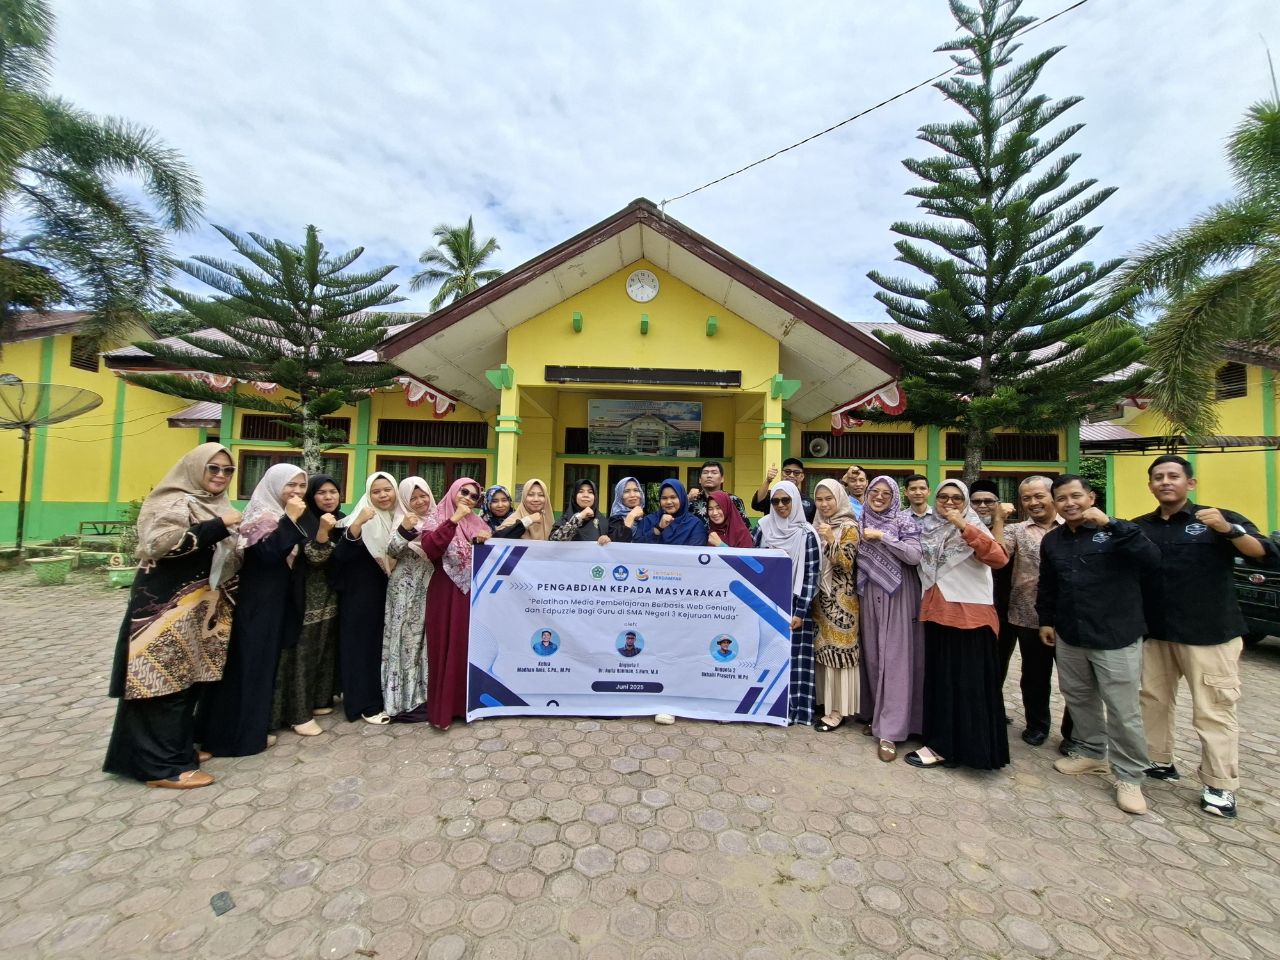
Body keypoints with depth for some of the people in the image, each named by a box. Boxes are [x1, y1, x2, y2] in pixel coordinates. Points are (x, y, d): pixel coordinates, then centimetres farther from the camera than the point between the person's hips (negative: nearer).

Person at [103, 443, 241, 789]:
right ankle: (161, 765, 6)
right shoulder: (176, 501, -11)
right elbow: (160, 543, -26)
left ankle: (178, 747, 26)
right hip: (167, 604, -8)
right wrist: (217, 526, -26)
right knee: (166, 678, -3)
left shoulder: (217, 504, 13)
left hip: (200, 605, 8)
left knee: (188, 678, 14)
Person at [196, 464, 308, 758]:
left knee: (264, 661, 16)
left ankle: (253, 725, 28)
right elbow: (269, 553, -29)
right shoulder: (262, 516, -15)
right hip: (258, 602, -9)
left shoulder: (285, 516, 11)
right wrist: (290, 519, -27)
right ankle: (243, 732, 12)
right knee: (251, 662, 0)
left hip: (277, 601, 9)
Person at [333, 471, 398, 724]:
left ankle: (386, 697, 27)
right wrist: (357, 524, -34)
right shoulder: (360, 518, -10)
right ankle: (366, 703, 13)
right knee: (364, 643, 2)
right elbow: (341, 555, -21)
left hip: (392, 592, 5)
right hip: (363, 593, -5)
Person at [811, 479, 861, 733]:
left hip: (841, 599, -6)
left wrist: (831, 540, -27)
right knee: (821, 649, 9)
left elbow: (846, 565, -17)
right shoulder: (818, 527, 11)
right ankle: (825, 700, 21)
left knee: (837, 649, -2)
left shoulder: (849, 527, -8)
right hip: (820, 597, 6)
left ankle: (838, 710, 7)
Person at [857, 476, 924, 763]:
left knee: (895, 659, -4)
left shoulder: (904, 520, -2)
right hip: (869, 596, 4)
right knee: (872, 656, 9)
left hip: (897, 596, -4)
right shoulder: (861, 523, 10)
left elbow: (915, 555, -16)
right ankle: (875, 715, 24)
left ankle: (890, 731, 0)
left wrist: (881, 536, -17)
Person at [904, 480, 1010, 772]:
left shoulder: (973, 529, -6)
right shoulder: (929, 531, 8)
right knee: (940, 680, 13)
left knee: (967, 682, 1)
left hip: (969, 616, -5)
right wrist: (925, 606, 11)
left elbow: (999, 558, -25)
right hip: (937, 615, 6)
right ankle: (943, 743, 26)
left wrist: (963, 525, -29)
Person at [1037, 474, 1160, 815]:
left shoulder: (1114, 533, -7)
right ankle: (1091, 752, 35)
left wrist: (1110, 524, -29)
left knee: (1123, 711, 3)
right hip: (1069, 637, 5)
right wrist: (1046, 619, 15)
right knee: (1079, 700, 18)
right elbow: (1047, 585, 16)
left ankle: (1129, 776, 18)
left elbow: (1151, 557, -26)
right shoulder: (1052, 540, 7)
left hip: (1116, 639, -5)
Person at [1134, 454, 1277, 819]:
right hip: (1154, 633, 4)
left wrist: (1229, 530, -25)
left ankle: (1220, 786, 13)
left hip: (1209, 634, -4)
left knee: (1213, 710, 0)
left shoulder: (1219, 520, -2)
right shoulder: (1140, 527, 7)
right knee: (1153, 700, 13)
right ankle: (1159, 761, 28)